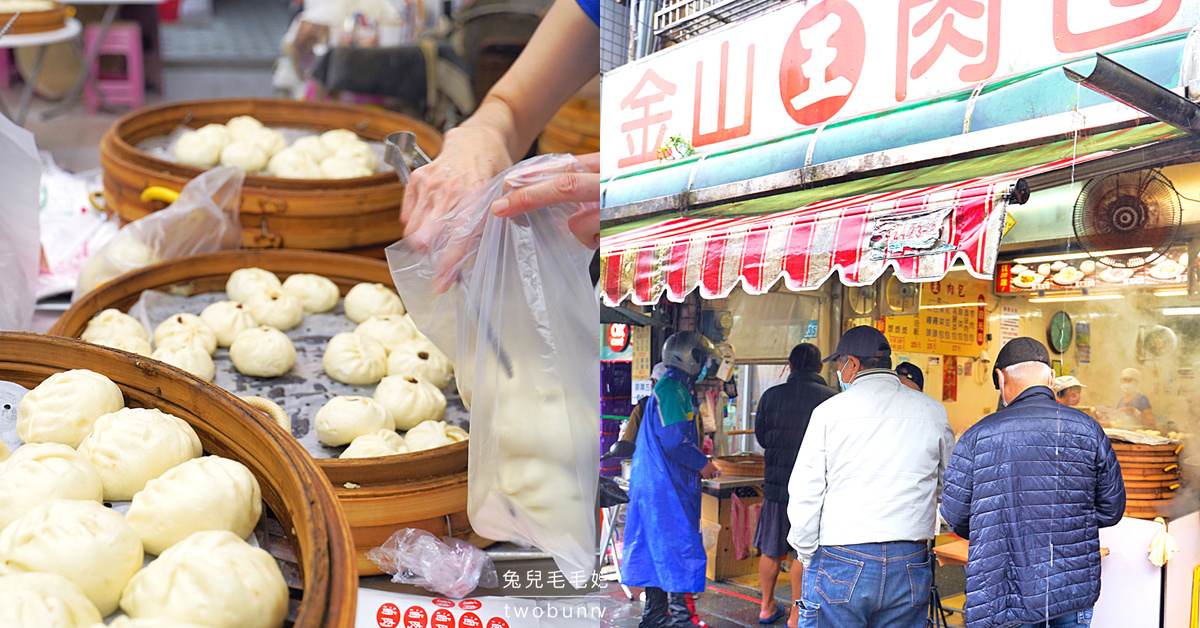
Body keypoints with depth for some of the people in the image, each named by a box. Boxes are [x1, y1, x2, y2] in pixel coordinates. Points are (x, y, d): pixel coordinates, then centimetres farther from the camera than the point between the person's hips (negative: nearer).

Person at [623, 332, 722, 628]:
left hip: (656, 483, 11)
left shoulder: (673, 387, 19)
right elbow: (675, 441, -21)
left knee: (660, 551, 12)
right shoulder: (672, 389, -15)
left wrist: (699, 464, 17)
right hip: (667, 486, -11)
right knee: (680, 548, -6)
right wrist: (703, 464, -9)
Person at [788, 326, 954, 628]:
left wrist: (807, 555, 8)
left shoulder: (830, 410, -4)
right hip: (909, 566, 3)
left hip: (841, 565, -3)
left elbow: (804, 495, -3)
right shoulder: (933, 412, 5)